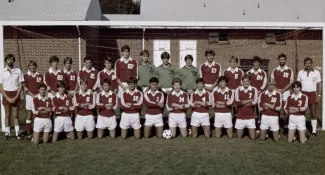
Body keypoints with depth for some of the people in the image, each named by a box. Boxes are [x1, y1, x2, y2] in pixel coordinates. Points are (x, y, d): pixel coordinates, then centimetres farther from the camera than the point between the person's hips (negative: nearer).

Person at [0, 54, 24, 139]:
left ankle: (17, 132, 13)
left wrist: (16, 97, -10)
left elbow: (20, 85, -2)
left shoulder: (18, 71, -3)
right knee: (7, 115, 8)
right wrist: (8, 98, -10)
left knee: (15, 115, 7)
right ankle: (7, 132, 16)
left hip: (15, 94, 0)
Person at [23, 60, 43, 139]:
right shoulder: (26, 75, 2)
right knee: (29, 114, 3)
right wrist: (32, 95, -13)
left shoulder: (40, 76, 8)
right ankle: (28, 133, 5)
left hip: (38, 96, 1)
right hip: (30, 96, -1)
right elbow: (25, 87, -3)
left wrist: (38, 94, -9)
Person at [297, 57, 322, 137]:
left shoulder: (316, 72, -1)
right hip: (302, 94, 1)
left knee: (313, 113, 5)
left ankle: (314, 131, 14)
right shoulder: (300, 72, 3)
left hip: (312, 94, -1)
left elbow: (319, 84, 2)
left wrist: (319, 95, -4)